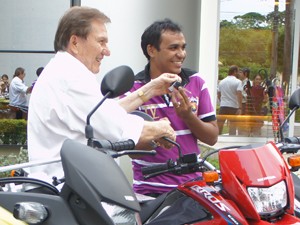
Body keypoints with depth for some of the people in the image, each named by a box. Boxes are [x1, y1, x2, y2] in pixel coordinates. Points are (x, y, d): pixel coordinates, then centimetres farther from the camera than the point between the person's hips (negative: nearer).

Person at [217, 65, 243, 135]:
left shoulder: (222, 81, 11)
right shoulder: (238, 82, -6)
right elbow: (239, 95, -17)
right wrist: (240, 108, -18)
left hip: (223, 106, 4)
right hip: (233, 107, -4)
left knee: (219, 127, 9)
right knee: (232, 129, 0)